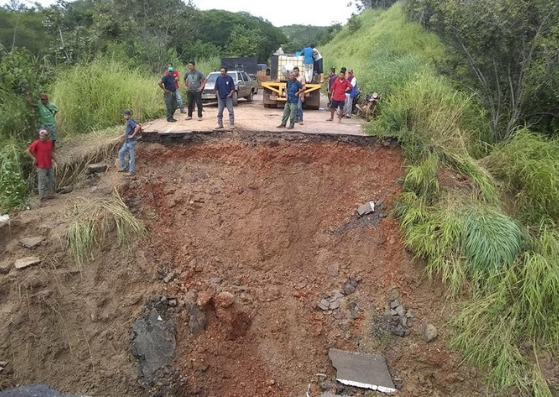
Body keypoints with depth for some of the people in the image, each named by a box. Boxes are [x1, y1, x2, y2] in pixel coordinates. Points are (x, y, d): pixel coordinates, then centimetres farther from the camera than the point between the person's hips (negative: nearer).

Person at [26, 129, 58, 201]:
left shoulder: (50, 142, 4)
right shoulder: (36, 143, -12)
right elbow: (27, 151, -11)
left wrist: (55, 161, 13)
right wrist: (34, 159, -13)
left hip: (49, 166, 6)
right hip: (41, 167, -6)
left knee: (51, 181, 14)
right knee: (42, 182, -1)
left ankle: (50, 194, 28)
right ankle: (42, 197, 8)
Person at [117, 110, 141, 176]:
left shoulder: (130, 121, -14)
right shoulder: (128, 122, 14)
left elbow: (138, 127, -30)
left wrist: (133, 135, -23)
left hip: (131, 142, -10)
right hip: (126, 142, 10)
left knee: (131, 157, -3)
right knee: (120, 153, 13)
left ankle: (131, 172, 4)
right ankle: (124, 168, 18)